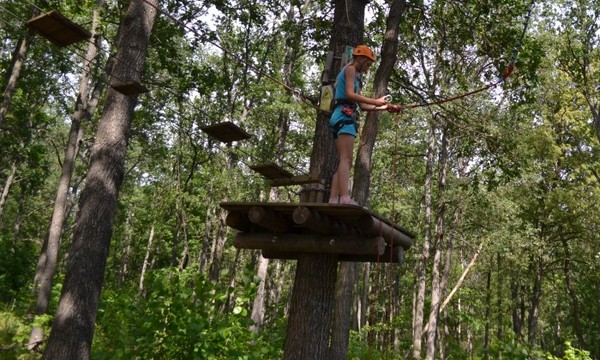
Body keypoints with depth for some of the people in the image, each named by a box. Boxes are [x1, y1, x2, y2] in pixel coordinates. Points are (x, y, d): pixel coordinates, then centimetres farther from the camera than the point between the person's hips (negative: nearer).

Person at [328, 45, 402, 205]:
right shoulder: (350, 69, 5)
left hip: (344, 117, 10)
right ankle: (345, 197, -32)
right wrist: (376, 101, -10)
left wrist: (386, 107, 25)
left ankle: (333, 200, -6)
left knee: (344, 161, 2)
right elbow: (350, 94, -12)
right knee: (346, 159, -21)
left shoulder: (352, 74, 33)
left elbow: (362, 106, 28)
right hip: (344, 116, -10)